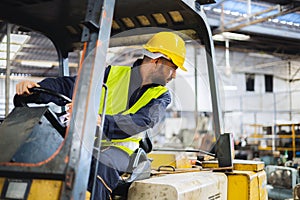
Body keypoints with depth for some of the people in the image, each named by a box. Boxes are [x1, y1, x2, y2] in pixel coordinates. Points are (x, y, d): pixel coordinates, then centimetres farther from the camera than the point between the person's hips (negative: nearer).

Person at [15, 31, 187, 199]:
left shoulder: (162, 96, 5)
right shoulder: (113, 74, 7)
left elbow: (141, 122, -15)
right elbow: (69, 86, 3)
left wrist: (100, 121, -34)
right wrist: (36, 88, -17)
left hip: (119, 147, -1)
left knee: (99, 166, -36)